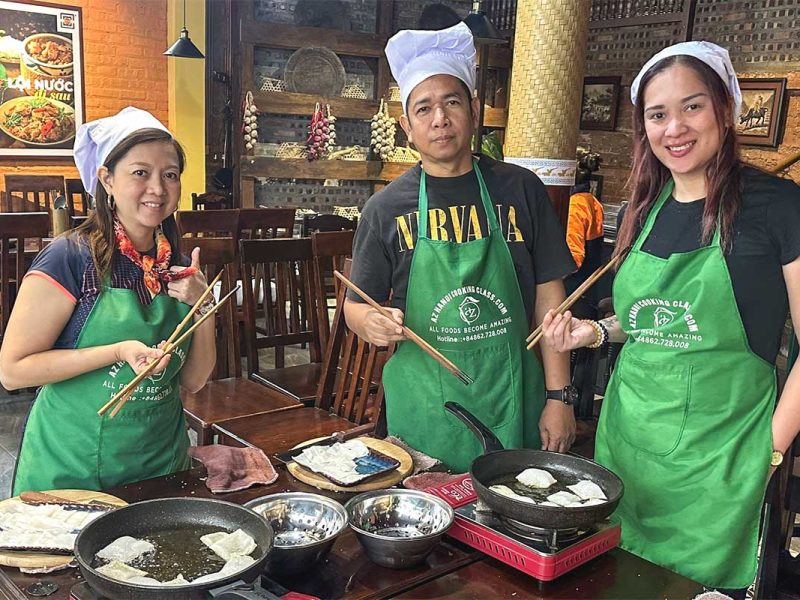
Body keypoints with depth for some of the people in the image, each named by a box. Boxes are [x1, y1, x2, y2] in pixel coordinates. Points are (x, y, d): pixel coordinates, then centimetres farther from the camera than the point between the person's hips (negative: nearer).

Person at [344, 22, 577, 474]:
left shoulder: (521, 190, 1)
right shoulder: (386, 208, 0)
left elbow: (548, 298, 1)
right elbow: (356, 307, 5)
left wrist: (559, 397, -2)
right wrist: (371, 321, -18)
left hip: (512, 402, 1)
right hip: (424, 412, 0)